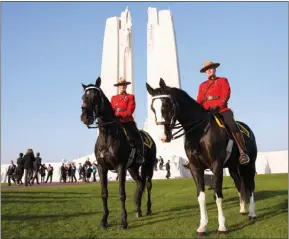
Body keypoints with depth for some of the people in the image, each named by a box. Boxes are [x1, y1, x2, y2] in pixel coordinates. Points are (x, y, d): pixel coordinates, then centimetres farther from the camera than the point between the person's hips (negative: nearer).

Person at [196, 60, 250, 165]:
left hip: (222, 109, -4)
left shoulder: (222, 80, 16)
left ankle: (243, 153, -24)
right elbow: (199, 100, 15)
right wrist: (207, 107, -8)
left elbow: (226, 94, 0)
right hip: (207, 111, 4)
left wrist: (217, 105, -16)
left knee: (232, 124, -28)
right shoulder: (202, 85, 25)